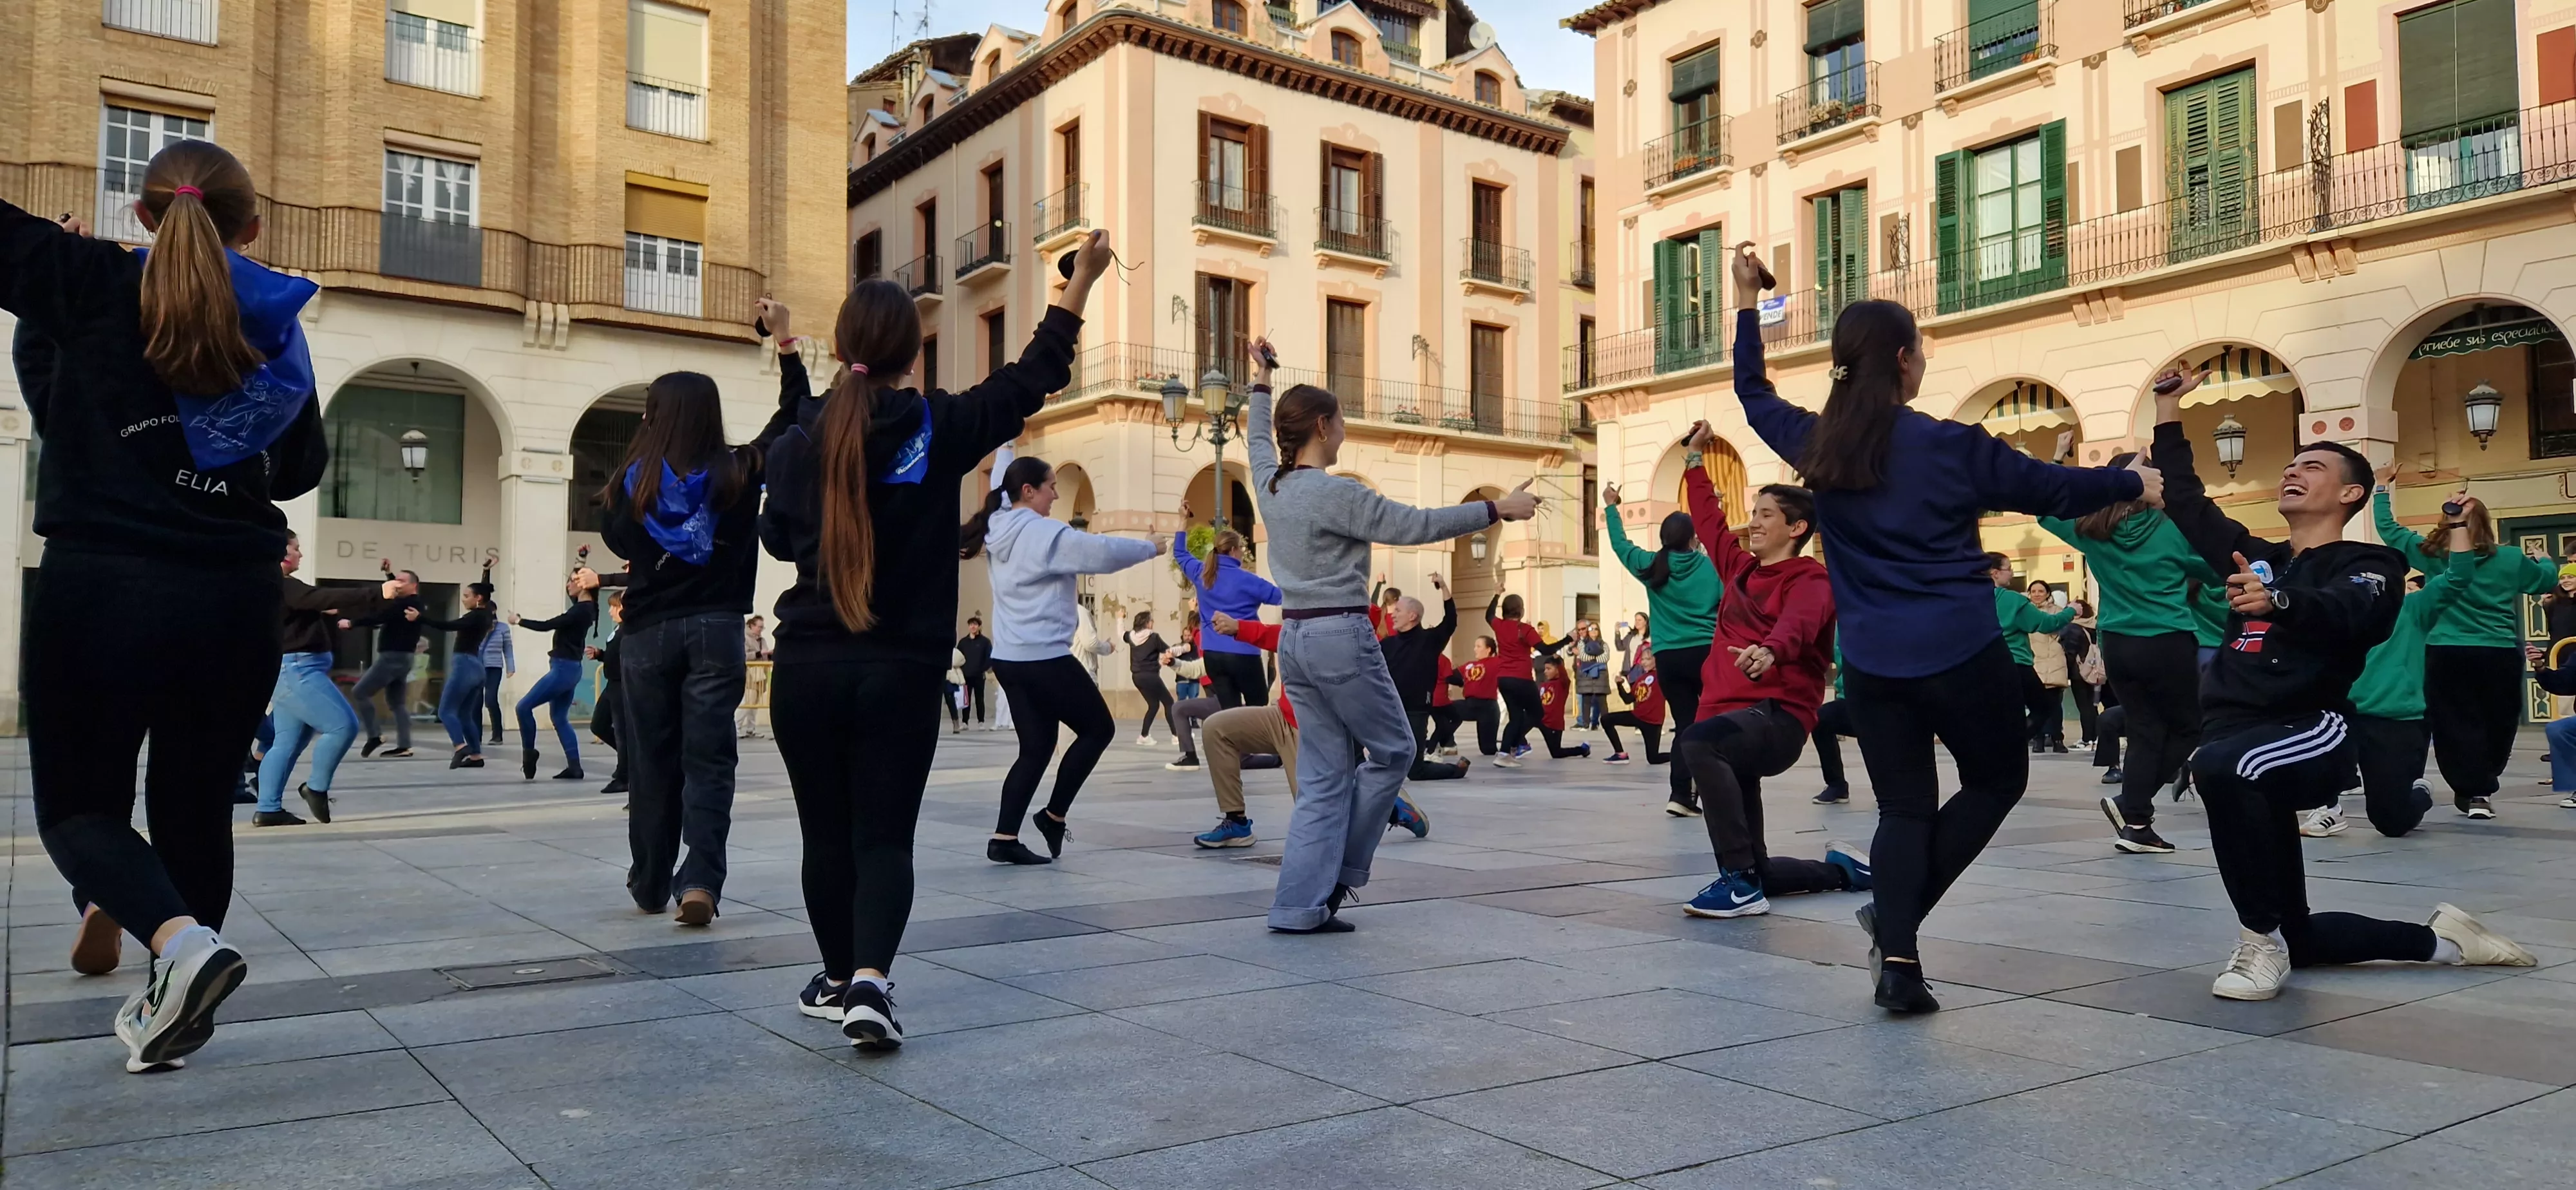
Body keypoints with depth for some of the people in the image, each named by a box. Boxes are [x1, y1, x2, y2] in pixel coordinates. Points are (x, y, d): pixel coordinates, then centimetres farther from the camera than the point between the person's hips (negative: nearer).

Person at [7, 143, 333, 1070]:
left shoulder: (96, 286, -3)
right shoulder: (274, 328, 7)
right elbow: (302, 467, 17)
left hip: (98, 585, -3)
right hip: (235, 601, 3)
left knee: (77, 804, 9)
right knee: (197, 807, 15)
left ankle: (182, 939, -17)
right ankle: (172, 1006, 25)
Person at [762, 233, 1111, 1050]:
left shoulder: (798, 442, -1)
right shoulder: (940, 429, -7)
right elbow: (1032, 379, 4)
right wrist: (1082, 279, 12)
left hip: (808, 666, 2)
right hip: (902, 671, -2)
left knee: (828, 834, 15)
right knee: (885, 837, 4)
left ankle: (840, 978, 28)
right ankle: (869, 977, -17)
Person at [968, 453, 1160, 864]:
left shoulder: (999, 529, 10)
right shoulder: (1044, 533, -14)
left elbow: (1002, 478, 29)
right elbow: (1104, 552, -16)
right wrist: (1150, 547, -2)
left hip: (1008, 658, 9)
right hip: (1045, 658, -9)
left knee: (1036, 747, 10)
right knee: (1098, 729, 7)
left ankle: (1004, 837, 3)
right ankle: (1054, 815, 9)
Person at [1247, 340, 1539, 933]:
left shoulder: (1271, 485, 8)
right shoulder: (1335, 493, -13)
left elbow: (1260, 442, 31)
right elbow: (1415, 525, -13)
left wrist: (1261, 380, 45)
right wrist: (1498, 509, -7)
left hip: (1294, 639, 8)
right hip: (1341, 637, -8)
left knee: (1323, 775, 9)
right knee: (1392, 751, 9)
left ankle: (1301, 904, 6)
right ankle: (1337, 874, 12)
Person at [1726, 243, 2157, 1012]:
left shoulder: (1817, 445, 3)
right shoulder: (1953, 446, -6)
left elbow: (1754, 396, 21)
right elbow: (2053, 488, 5)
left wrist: (1747, 302, 27)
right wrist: (2134, 483, 23)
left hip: (1872, 663, 4)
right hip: (1961, 653, -3)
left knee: (1903, 807, 11)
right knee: (1997, 780, 17)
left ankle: (1897, 955, -3)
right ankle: (1897, 916, 7)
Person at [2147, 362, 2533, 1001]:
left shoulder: (2369, 564, 2)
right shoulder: (2254, 556, 20)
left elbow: (2345, 615, -21)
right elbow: (2186, 501, 22)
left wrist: (2277, 602, -42)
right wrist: (2169, 408, 19)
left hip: (2312, 733, -6)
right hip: (2240, 742, 6)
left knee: (2221, 767, -43)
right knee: (2297, 939, 9)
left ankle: (2261, 941, -29)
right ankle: (2438, 939, 33)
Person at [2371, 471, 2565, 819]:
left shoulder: (2433, 555, -3)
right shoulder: (2511, 560, 1)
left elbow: (2388, 529, 7)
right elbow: (2549, 580, 17)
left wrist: (2381, 487, 15)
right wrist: (2545, 561, 40)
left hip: (2448, 655, -1)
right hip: (2500, 655, 1)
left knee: (2456, 725, 6)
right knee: (2497, 725, 16)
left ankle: (2473, 791, 3)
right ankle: (2483, 787, 24)